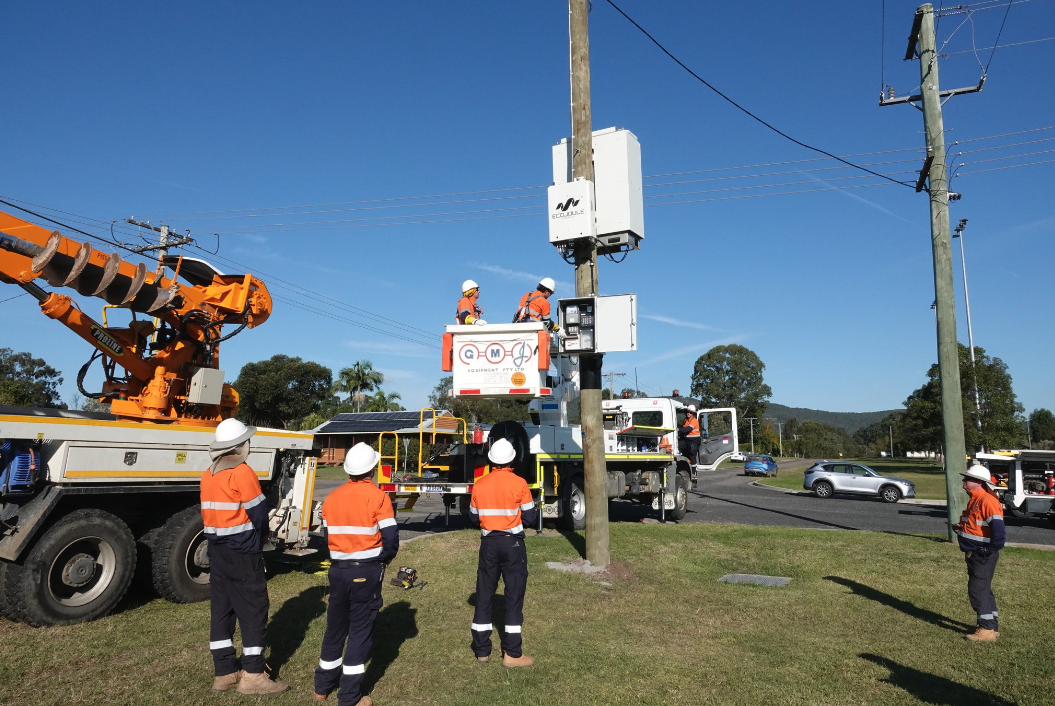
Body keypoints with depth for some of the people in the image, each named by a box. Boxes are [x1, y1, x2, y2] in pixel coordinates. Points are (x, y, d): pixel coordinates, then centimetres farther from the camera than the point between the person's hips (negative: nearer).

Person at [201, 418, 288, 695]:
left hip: (217, 550, 8)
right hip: (243, 552, -8)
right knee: (253, 609, -1)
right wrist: (260, 537, 6)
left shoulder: (208, 475, 9)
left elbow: (210, 513, 14)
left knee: (221, 609, 11)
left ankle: (225, 672, 19)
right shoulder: (241, 472, -15)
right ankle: (252, 675, 2)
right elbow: (258, 513, -13)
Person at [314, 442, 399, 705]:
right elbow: (391, 539, -15)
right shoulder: (378, 496, -12)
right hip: (367, 571, -5)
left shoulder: (331, 498, 3)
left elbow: (327, 536, 9)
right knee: (360, 630, 5)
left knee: (335, 626, 19)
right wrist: (383, 559, 4)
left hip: (338, 570, 5)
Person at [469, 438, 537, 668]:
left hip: (488, 543, 3)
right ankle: (512, 653, 7)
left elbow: (473, 517, 8)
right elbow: (530, 517, -6)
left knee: (484, 595, 12)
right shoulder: (519, 483, -11)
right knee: (514, 595, 5)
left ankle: (482, 650, 19)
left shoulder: (479, 485, -1)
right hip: (512, 543, -3)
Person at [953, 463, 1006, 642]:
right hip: (973, 553, 10)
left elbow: (998, 529, -27)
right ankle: (992, 626, 27)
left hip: (983, 555, -10)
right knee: (983, 589, 17)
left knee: (978, 590, -5)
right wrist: (961, 527, 4)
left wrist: (990, 550, -20)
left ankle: (987, 630, 3)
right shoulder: (974, 500, 12)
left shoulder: (987, 501, -20)